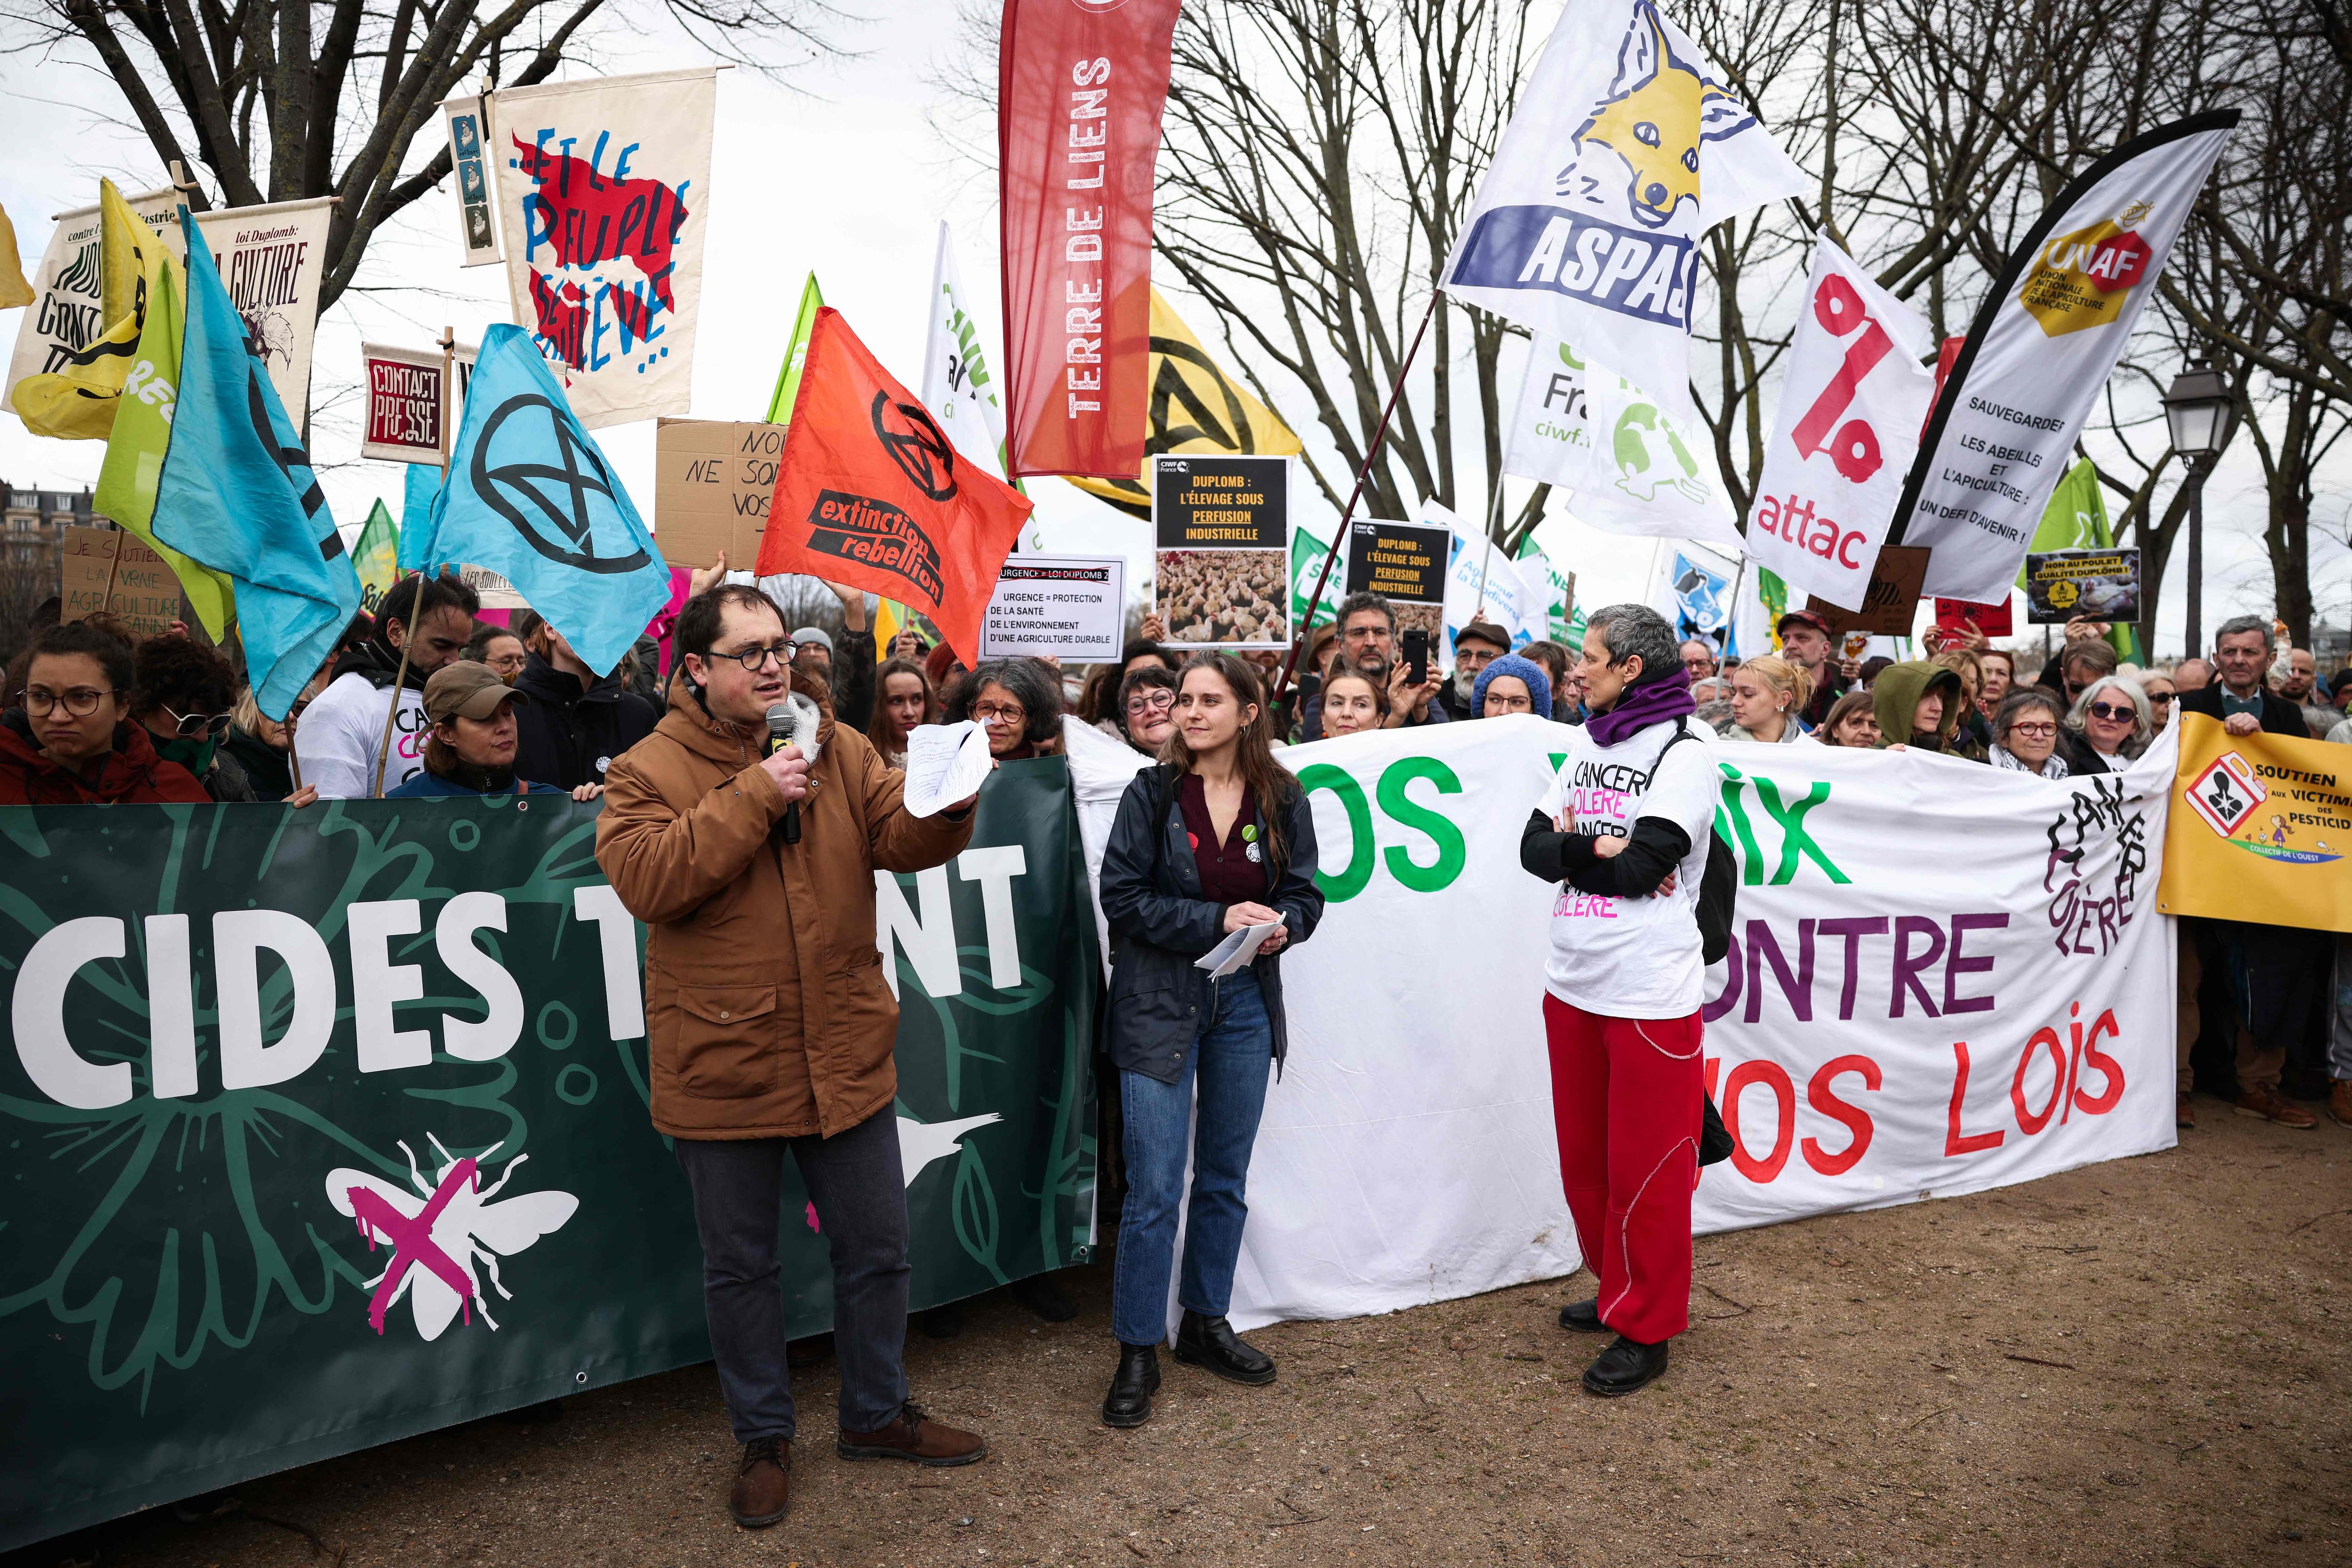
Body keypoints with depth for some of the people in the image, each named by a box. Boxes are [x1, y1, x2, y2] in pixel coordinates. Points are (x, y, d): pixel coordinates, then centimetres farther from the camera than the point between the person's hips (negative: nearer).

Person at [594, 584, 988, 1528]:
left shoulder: (837, 748, 3)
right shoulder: (648, 770, -6)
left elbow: (898, 839, -6)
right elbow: (645, 879, -21)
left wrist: (944, 811, -28)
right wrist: (753, 796, -24)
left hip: (844, 1058, 3)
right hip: (722, 1070, -3)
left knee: (876, 1250, 16)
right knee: (741, 1267, 14)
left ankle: (877, 1415, 38)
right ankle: (764, 1440, 34)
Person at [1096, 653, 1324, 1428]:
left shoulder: (1281, 799, 1)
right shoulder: (1151, 793, -7)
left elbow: (1305, 894, 6)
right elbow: (1124, 897, -10)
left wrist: (1281, 925, -16)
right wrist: (1218, 920, -19)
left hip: (1244, 1002, 4)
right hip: (1160, 1003, -3)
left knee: (1225, 1179, 15)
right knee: (1154, 1189, -3)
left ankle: (1206, 1322, 32)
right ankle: (1138, 1353, 11)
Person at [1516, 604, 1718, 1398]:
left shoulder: (1686, 751, -10)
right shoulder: (1586, 740, 11)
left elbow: (1640, 867, -20)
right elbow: (1534, 848, 4)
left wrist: (1571, 844, -6)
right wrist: (1600, 850, -13)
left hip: (1650, 995, -7)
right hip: (1573, 982, 7)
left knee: (1645, 1168, 3)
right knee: (1585, 1155, 17)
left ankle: (1647, 1329, 18)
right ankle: (1617, 1291, 36)